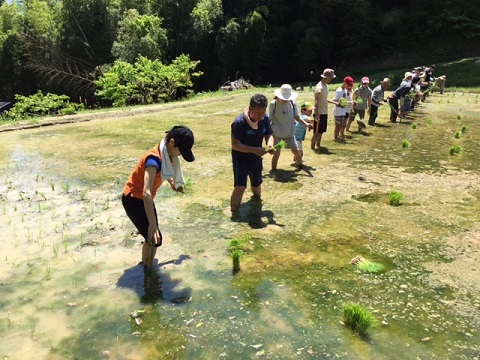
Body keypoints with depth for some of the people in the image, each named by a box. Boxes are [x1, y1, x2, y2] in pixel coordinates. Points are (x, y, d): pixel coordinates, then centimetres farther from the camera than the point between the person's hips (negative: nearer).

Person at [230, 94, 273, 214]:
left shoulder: (265, 119, -9)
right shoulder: (240, 122, -27)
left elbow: (269, 135, 1)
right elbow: (235, 144, -26)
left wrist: (270, 144, -22)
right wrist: (254, 150, -34)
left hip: (256, 159, 6)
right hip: (240, 160, -6)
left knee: (256, 184, 25)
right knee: (240, 187, -21)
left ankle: (257, 198, 57)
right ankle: (234, 213, -4)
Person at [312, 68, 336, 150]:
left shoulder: (326, 86, 10)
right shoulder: (319, 87, -20)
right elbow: (316, 102, -25)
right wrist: (316, 115, -30)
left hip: (324, 113, 9)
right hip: (319, 113, -9)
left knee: (321, 131, 17)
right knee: (316, 132, -2)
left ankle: (318, 146, 28)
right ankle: (312, 148, 6)